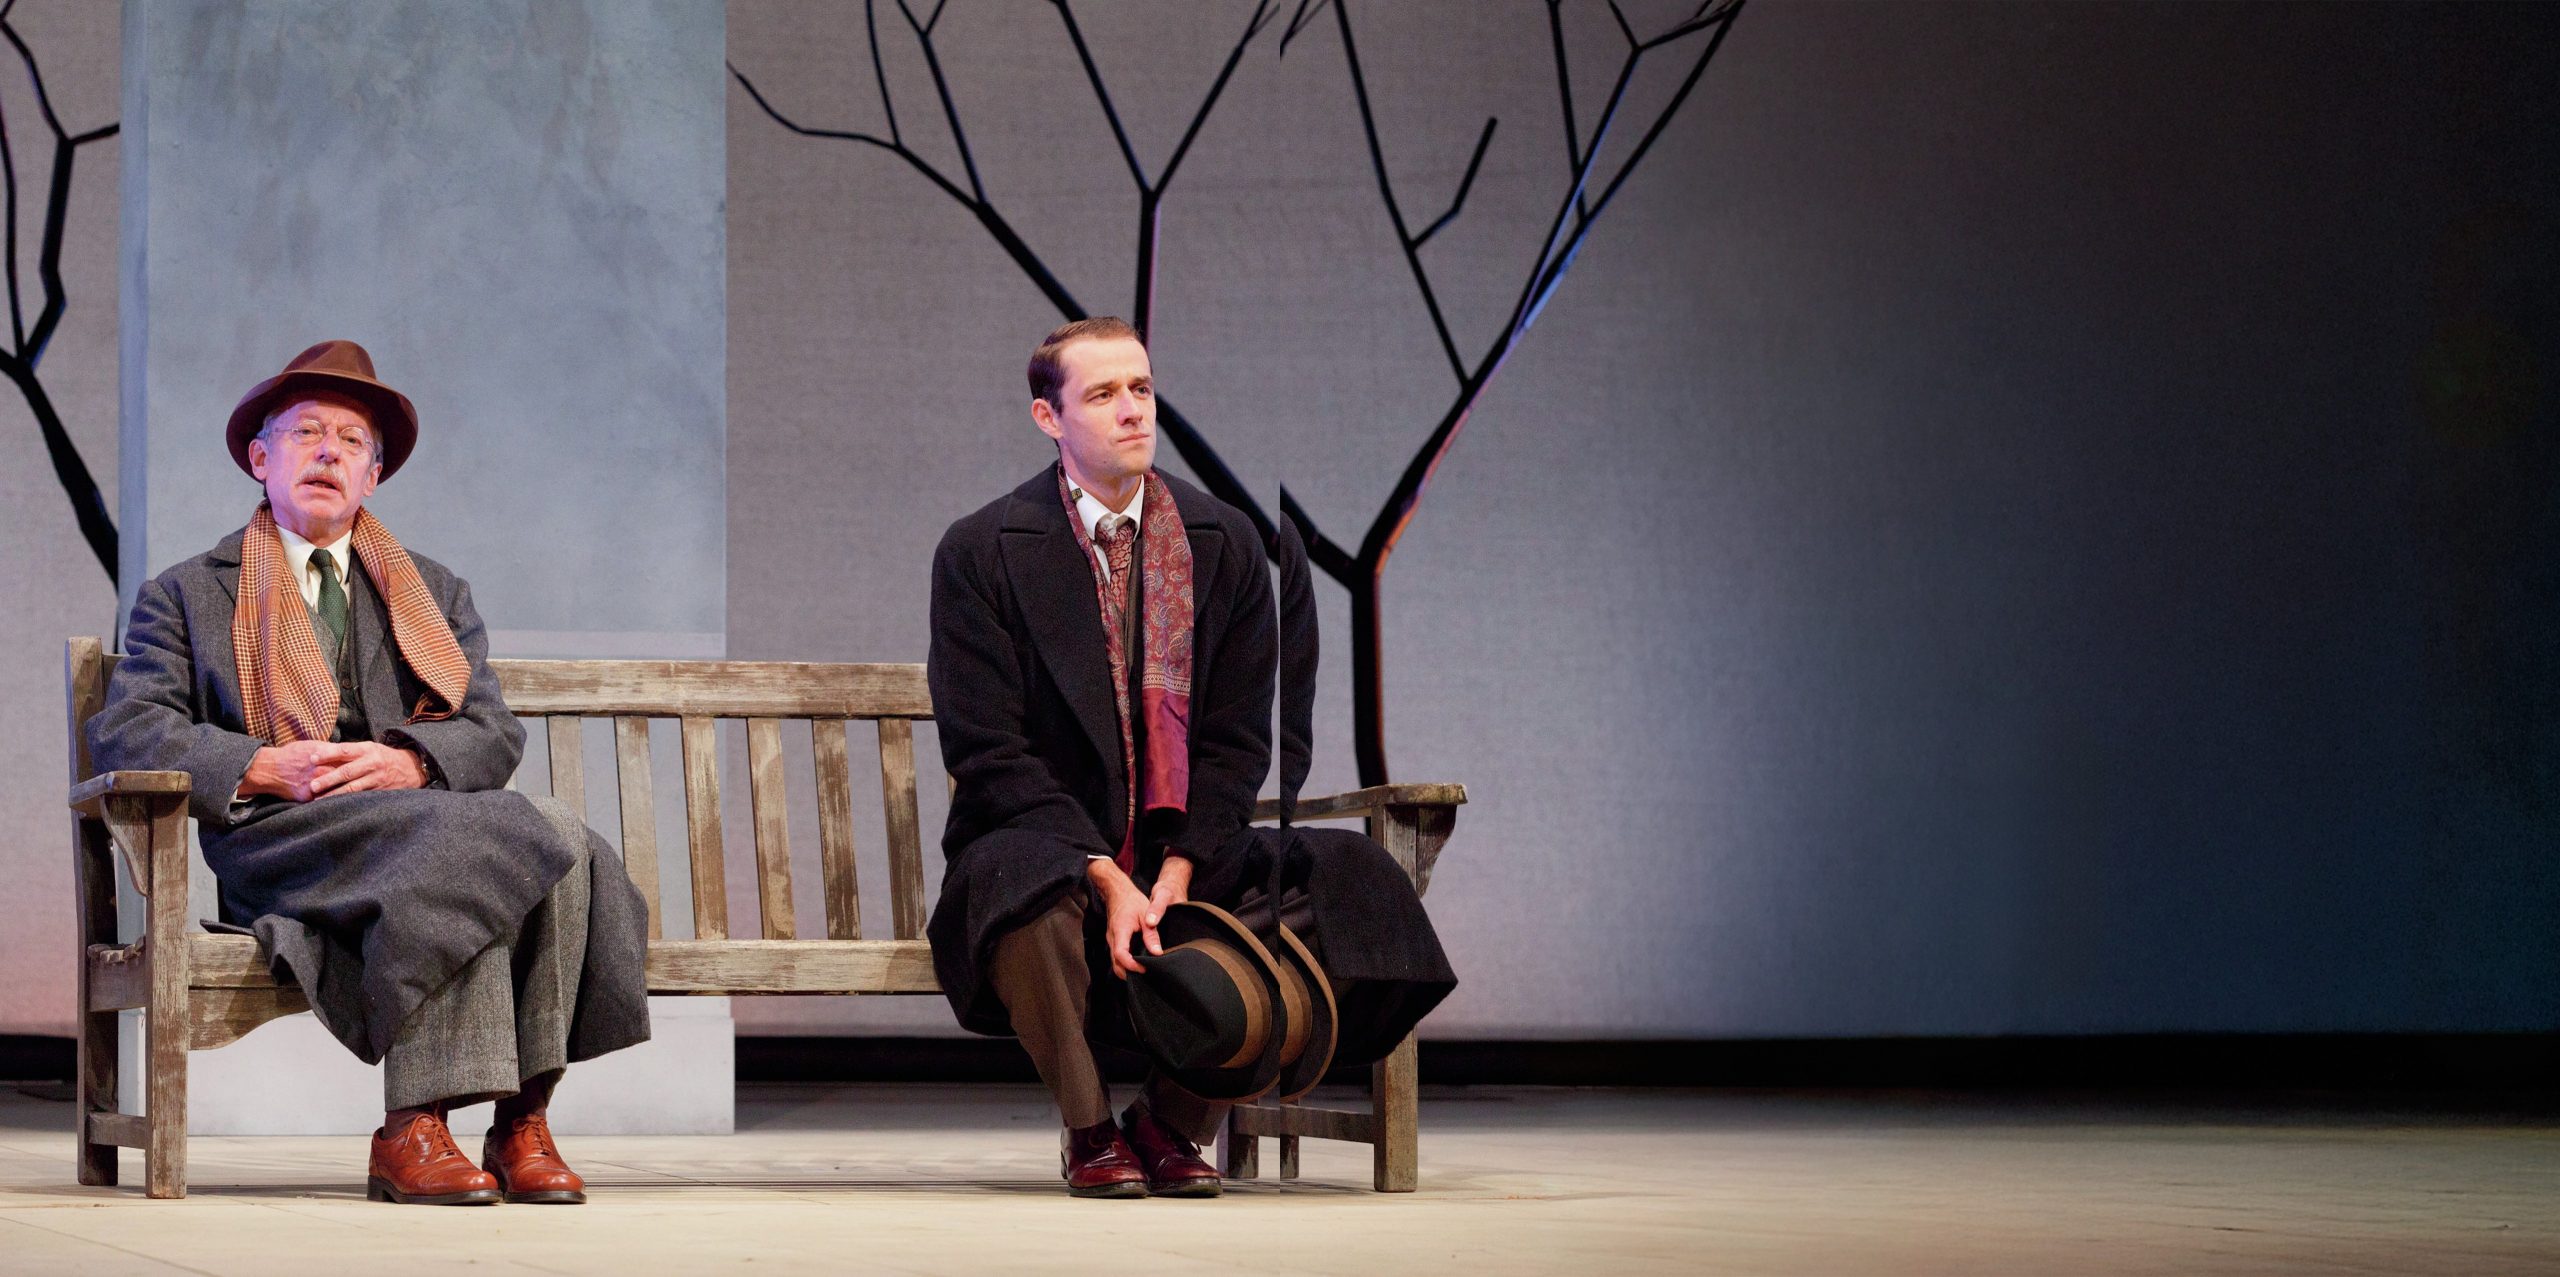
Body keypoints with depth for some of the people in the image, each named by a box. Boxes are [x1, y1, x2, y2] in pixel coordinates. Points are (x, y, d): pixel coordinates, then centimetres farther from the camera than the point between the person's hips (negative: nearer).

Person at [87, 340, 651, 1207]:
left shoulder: (435, 595, 27)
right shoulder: (187, 596, 19)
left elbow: (494, 736, 14)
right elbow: (125, 734, 5)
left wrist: (407, 761, -11)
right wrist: (266, 767, -12)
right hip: (278, 838, -4)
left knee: (562, 837, -31)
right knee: (457, 843, -36)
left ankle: (523, 1120, -33)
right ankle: (415, 1129, -40)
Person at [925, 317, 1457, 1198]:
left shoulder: (1226, 544, 5)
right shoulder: (981, 553, -5)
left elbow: (1237, 740, 3)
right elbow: (988, 753, -10)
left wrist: (1177, 875, -13)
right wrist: (1106, 878, -21)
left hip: (1184, 853, 4)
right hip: (1045, 843, -3)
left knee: (1349, 881, -22)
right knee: (1019, 886, -39)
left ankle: (1172, 1120, -5)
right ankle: (1088, 1129, -13)